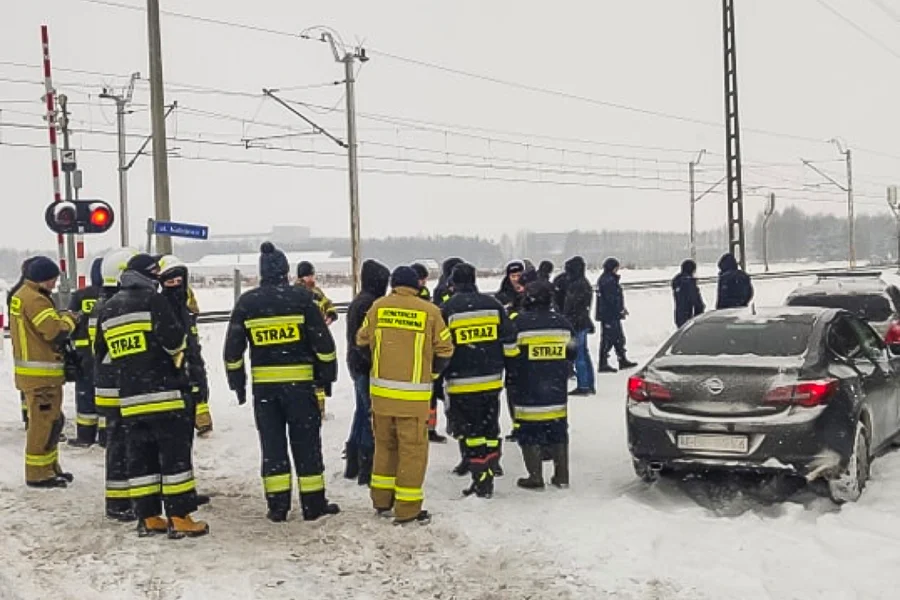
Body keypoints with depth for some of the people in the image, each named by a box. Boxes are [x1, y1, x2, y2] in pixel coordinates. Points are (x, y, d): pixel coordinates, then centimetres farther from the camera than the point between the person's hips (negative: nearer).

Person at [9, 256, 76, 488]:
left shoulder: (20, 295, 14)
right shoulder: (35, 300, -19)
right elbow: (56, 331, -23)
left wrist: (61, 319, 4)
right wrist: (70, 319, -5)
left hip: (30, 370, 10)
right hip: (41, 373, -10)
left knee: (51, 420, 18)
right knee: (44, 422, -3)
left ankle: (49, 467, 26)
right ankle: (38, 474, 3)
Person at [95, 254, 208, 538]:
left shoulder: (106, 310, 14)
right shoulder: (152, 300, -8)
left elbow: (102, 354, 19)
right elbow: (174, 339, -15)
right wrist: (179, 357, 5)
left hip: (129, 399, 7)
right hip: (163, 394, -6)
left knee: (140, 458, 11)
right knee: (175, 455, -2)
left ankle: (147, 517, 15)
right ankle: (179, 518, -3)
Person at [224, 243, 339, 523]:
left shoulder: (246, 302, 3)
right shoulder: (302, 297, -5)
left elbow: (233, 348, 5)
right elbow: (323, 341, -6)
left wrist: (237, 383, 14)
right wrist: (327, 374, 4)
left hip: (263, 384, 2)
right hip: (300, 382, -2)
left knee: (272, 444, 9)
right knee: (306, 443, 5)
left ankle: (277, 505, 11)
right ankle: (313, 504, 10)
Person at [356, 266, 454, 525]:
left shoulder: (377, 307, 1)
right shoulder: (430, 312, -6)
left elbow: (362, 341, 13)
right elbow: (444, 350, 1)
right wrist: (432, 373, 20)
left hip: (381, 390, 4)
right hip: (414, 394, -4)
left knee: (384, 444, 18)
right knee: (412, 448, 4)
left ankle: (382, 501, 26)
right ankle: (407, 509, 7)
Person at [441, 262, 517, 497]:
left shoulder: (448, 310, -6)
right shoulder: (493, 305, 4)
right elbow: (510, 342, 7)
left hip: (461, 383, -3)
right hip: (491, 381, 4)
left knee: (470, 431, 2)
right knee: (490, 428, 15)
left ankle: (481, 481, 0)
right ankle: (491, 466, 21)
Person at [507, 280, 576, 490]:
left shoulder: (520, 323, -11)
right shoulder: (562, 323, 4)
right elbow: (571, 353, 14)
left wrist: (511, 378, 11)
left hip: (529, 391, -5)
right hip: (557, 390, 5)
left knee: (530, 433, 4)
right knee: (558, 431, 13)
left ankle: (536, 477, 5)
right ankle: (561, 476, 17)